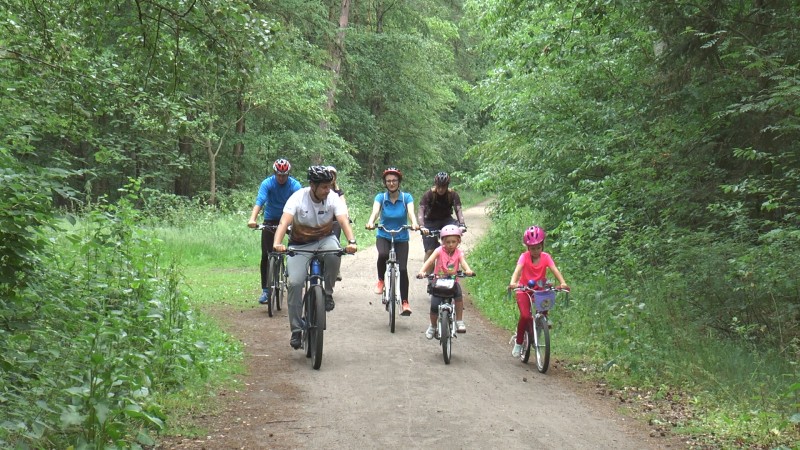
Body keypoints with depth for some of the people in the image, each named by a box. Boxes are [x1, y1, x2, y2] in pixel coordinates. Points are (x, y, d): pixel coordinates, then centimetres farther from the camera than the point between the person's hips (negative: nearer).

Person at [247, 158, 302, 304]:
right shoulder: (267, 184, -15)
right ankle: (265, 290, 2)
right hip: (270, 221, 0)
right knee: (266, 256, -6)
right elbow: (259, 201, -29)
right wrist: (252, 219, -46)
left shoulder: (295, 185, -15)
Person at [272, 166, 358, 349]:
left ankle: (328, 293, -11)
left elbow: (343, 220, -27)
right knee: (294, 283, -16)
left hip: (325, 239, 1)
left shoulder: (333, 198, -15)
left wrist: (351, 241, -46)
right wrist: (277, 243, -51)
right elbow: (284, 221, -33)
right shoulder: (298, 198, -21)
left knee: (333, 254, -36)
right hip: (300, 244, -1)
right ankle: (296, 330, -2)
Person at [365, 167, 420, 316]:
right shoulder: (381, 197, -7)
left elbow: (411, 212, -24)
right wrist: (371, 222, -46)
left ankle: (405, 302, 0)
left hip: (401, 238, 0)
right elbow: (375, 211, -24)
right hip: (383, 236, 0)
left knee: (402, 269, -12)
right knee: (383, 255, -33)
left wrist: (414, 224, -47)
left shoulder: (406, 197, -8)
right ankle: (380, 280, -5)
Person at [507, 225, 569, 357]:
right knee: (525, 315, -20)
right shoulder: (524, 256, -14)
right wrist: (513, 282, -49)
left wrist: (563, 283, -41)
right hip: (524, 290, -2)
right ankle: (518, 343, -3)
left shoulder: (546, 257, -9)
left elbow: (554, 270, -22)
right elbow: (518, 270, -29)